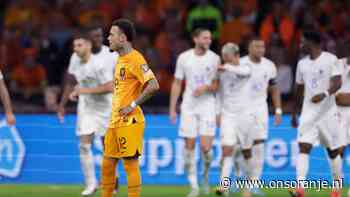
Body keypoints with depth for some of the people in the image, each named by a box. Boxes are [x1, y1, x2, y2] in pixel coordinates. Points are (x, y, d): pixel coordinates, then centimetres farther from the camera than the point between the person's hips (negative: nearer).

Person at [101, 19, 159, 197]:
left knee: (130, 164, -5)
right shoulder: (121, 59, 16)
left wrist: (133, 105, -18)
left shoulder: (135, 59, -13)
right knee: (107, 164, 11)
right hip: (115, 121, 9)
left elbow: (153, 85, -21)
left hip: (129, 122, -9)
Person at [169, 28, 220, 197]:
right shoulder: (183, 58, 2)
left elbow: (217, 85, 4)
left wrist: (206, 88, -17)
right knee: (189, 146, 0)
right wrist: (172, 109, 3)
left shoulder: (214, 59, 0)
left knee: (206, 147, -11)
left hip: (207, 107, -1)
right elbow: (177, 84, 6)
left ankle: (206, 175, 19)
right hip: (188, 107, 1)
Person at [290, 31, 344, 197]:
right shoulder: (302, 64, 10)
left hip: (328, 112, -3)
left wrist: (325, 93, -33)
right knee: (304, 147, -13)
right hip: (308, 113, 3)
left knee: (333, 151, 7)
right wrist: (294, 114, 21)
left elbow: (337, 83, -15)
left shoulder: (330, 59, -6)